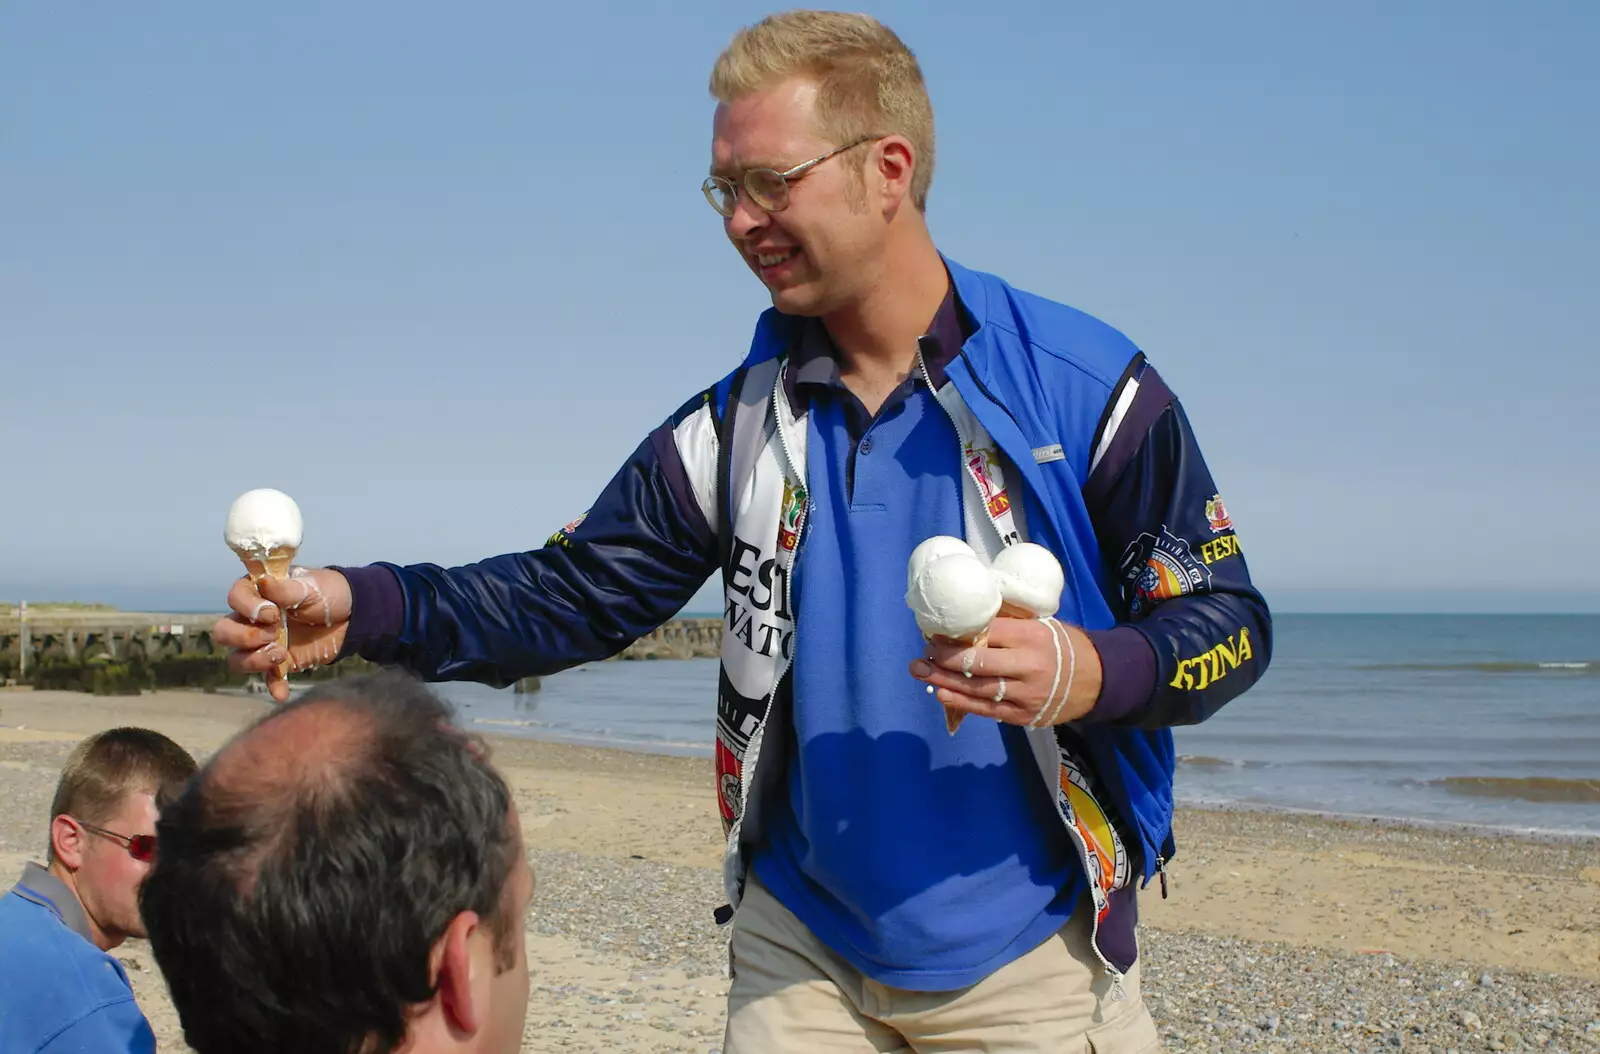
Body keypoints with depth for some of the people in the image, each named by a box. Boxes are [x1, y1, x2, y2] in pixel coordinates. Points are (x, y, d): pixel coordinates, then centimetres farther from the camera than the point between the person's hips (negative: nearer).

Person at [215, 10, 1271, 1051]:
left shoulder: (1084, 388, -11)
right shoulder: (738, 423, 1)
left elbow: (1230, 618, -8)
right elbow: (576, 594, -1)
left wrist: (1093, 673, -29)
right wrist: (361, 607, -17)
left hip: (1028, 961, -3)